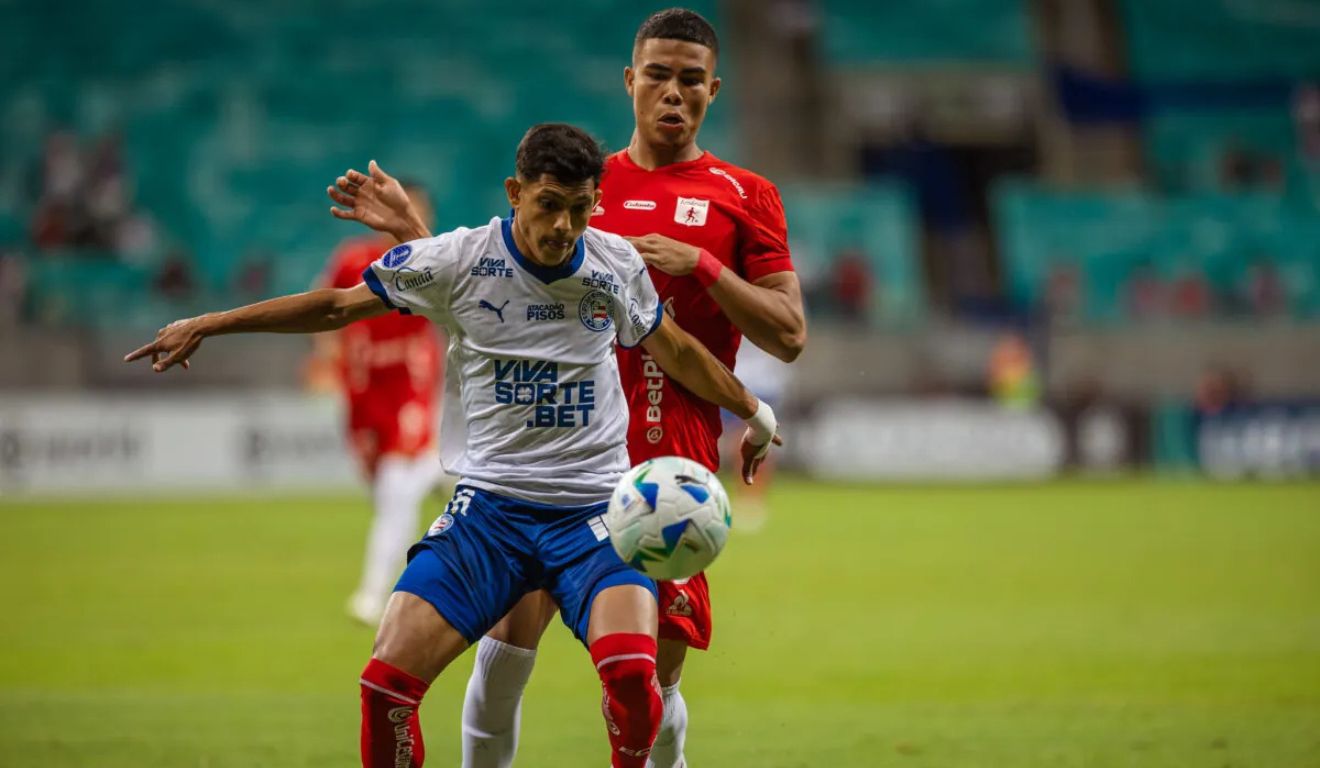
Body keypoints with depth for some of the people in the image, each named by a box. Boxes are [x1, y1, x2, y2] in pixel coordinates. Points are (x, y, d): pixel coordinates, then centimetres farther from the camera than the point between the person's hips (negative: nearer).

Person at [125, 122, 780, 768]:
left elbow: (675, 351, 20)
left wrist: (754, 413, 30)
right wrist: (204, 325, 7)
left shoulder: (617, 265, 1)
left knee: (631, 670, -27)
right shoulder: (459, 260, -4)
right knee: (386, 683, -16)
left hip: (593, 509, 0)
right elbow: (339, 305, 6)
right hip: (488, 505, 0)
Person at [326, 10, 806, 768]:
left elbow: (789, 336, 0)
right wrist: (413, 231, 6)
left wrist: (701, 265, -11)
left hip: (671, 461, -2)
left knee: (652, 679, -2)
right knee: (508, 636, -11)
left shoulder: (745, 198, 6)